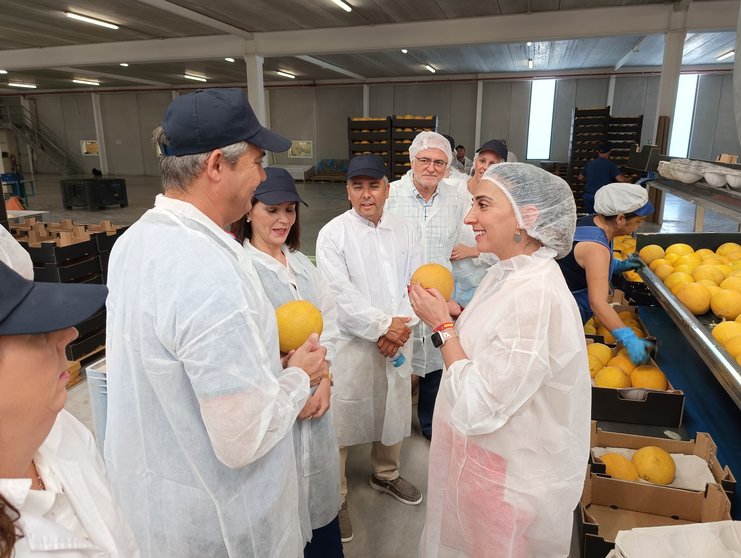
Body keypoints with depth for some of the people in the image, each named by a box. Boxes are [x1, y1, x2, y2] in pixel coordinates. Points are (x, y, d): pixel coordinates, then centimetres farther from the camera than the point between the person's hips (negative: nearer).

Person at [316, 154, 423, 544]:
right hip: (352, 343, -4)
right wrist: (382, 325, -16)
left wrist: (401, 327, -12)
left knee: (393, 413, 19)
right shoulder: (333, 234, -8)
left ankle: (385, 474, 44)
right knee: (341, 422, 3)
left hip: (398, 341, 5)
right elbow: (341, 295, -15)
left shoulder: (404, 231, 5)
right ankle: (336, 496, 25)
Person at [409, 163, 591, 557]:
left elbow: (480, 407, -29)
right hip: (480, 455, 8)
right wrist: (454, 316, -5)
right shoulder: (508, 272, -2)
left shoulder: (536, 297, -32)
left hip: (509, 479, -8)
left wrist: (442, 327, -22)